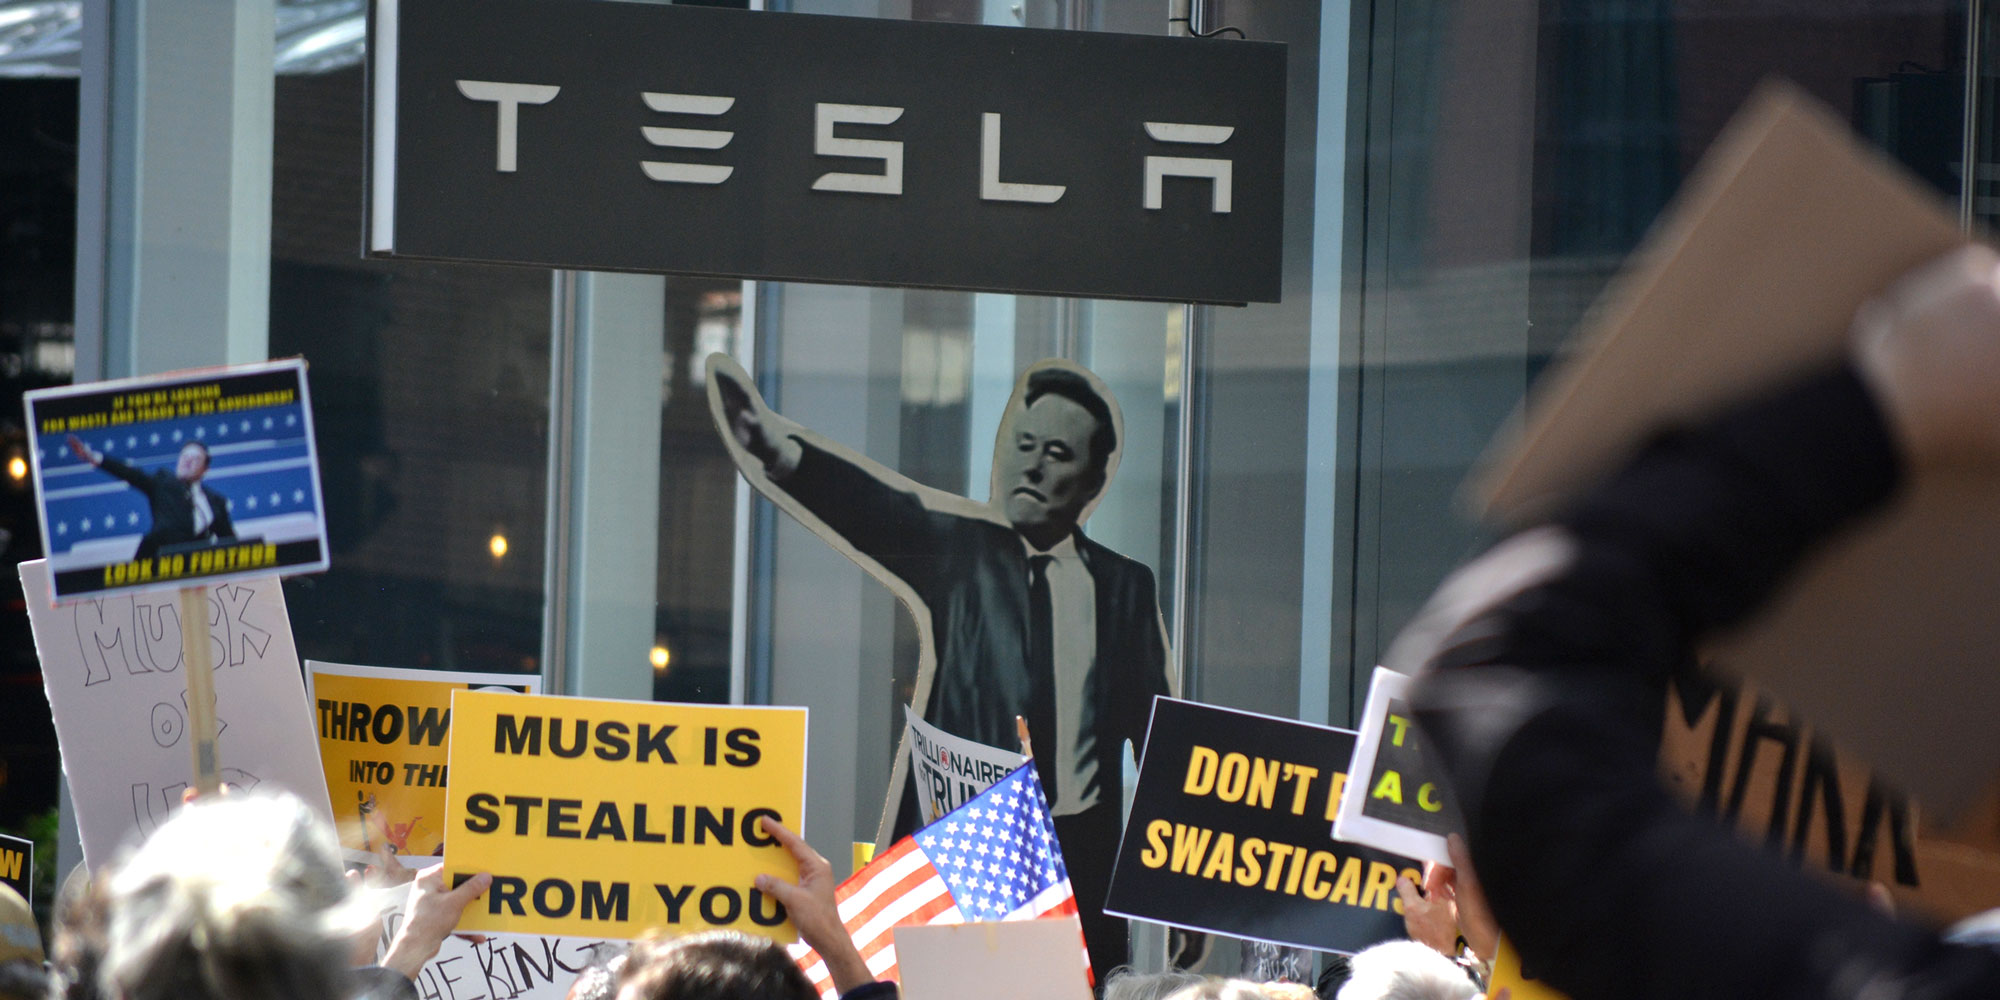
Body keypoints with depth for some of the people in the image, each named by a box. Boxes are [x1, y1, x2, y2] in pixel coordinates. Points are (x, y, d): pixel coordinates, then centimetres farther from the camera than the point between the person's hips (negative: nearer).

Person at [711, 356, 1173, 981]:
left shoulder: (1124, 586, 11)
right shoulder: (960, 549, 5)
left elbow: (1156, 732, 13)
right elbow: (877, 511, -15)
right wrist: (783, 453, -37)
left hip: (1084, 857, 2)